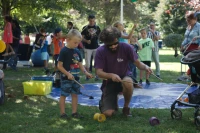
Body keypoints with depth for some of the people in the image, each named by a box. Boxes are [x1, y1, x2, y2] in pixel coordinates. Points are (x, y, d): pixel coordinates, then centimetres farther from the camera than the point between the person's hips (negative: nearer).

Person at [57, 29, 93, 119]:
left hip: (75, 77, 7)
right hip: (66, 78, -7)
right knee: (63, 95, 2)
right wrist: (68, 74, -20)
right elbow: (59, 66, -13)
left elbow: (80, 64, 14)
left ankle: (74, 112, 20)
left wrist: (85, 72, 0)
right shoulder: (64, 51, -13)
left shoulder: (77, 51, 7)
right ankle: (62, 113, 10)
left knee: (75, 94, 11)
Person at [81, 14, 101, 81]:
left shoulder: (97, 27, 6)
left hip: (96, 47, 2)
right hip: (88, 48, -2)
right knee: (87, 63, 1)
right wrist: (86, 41, -18)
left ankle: (97, 75, 13)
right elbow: (82, 37, 0)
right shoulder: (85, 28, 0)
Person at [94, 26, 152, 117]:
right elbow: (99, 72, -17)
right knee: (108, 113, -17)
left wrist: (145, 67, -33)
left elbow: (138, 63, -9)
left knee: (128, 82, -39)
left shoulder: (126, 48, -13)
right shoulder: (100, 51, -13)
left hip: (124, 78, 0)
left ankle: (126, 107, -9)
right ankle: (113, 101, 22)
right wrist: (111, 75, -37)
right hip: (109, 83, 0)